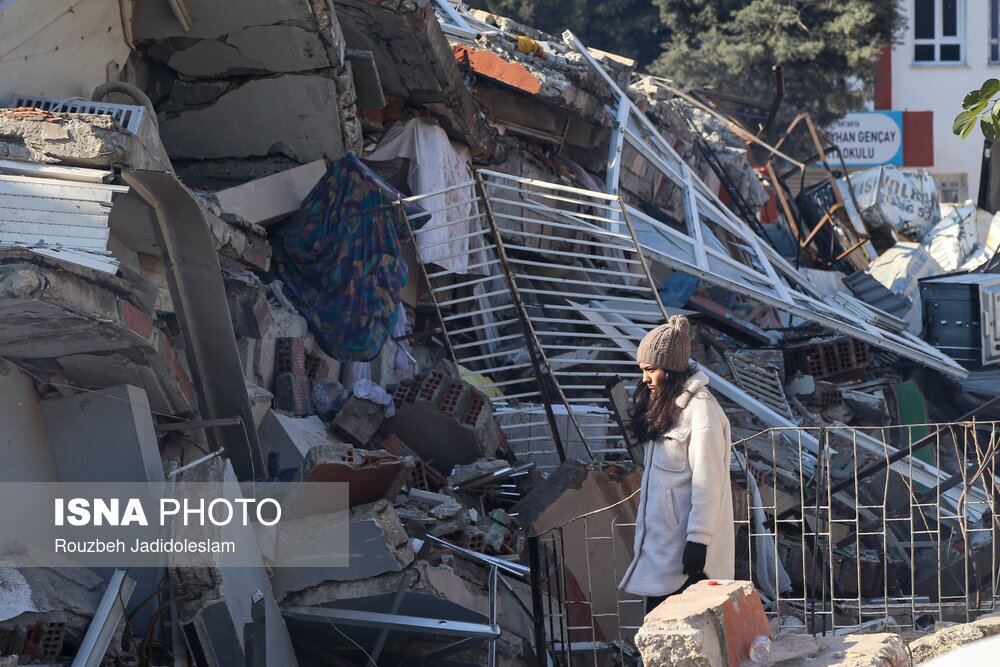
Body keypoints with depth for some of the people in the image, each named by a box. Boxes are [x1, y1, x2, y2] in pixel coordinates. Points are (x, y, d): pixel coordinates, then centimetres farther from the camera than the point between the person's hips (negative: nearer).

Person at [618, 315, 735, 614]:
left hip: (686, 543, -9)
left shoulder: (700, 408, -13)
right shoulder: (664, 406, 15)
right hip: (659, 540, 9)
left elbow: (708, 480, -17)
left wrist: (699, 539, -19)